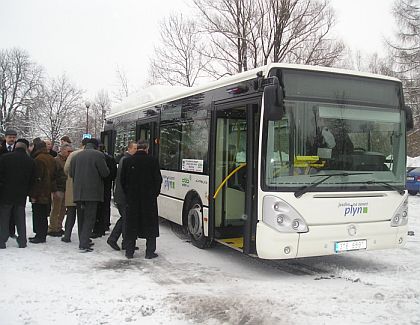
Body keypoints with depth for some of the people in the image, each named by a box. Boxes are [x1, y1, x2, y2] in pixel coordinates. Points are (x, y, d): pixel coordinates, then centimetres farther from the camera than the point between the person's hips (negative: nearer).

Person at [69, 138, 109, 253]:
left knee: (81, 218, 15)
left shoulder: (76, 156, 9)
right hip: (92, 192, -5)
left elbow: (71, 173, 12)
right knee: (89, 218, -3)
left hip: (78, 192, 6)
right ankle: (84, 244, -9)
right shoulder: (98, 155, -8)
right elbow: (105, 173, -9)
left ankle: (83, 242, 22)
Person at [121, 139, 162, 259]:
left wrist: (128, 194, 13)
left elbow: (123, 180, 3)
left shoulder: (127, 161, -1)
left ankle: (129, 251, 15)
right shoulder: (153, 161, -7)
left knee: (131, 224, 10)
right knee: (150, 224, 7)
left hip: (132, 198, 2)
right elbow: (158, 179, -4)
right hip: (149, 198, -2)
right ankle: (150, 252, 9)